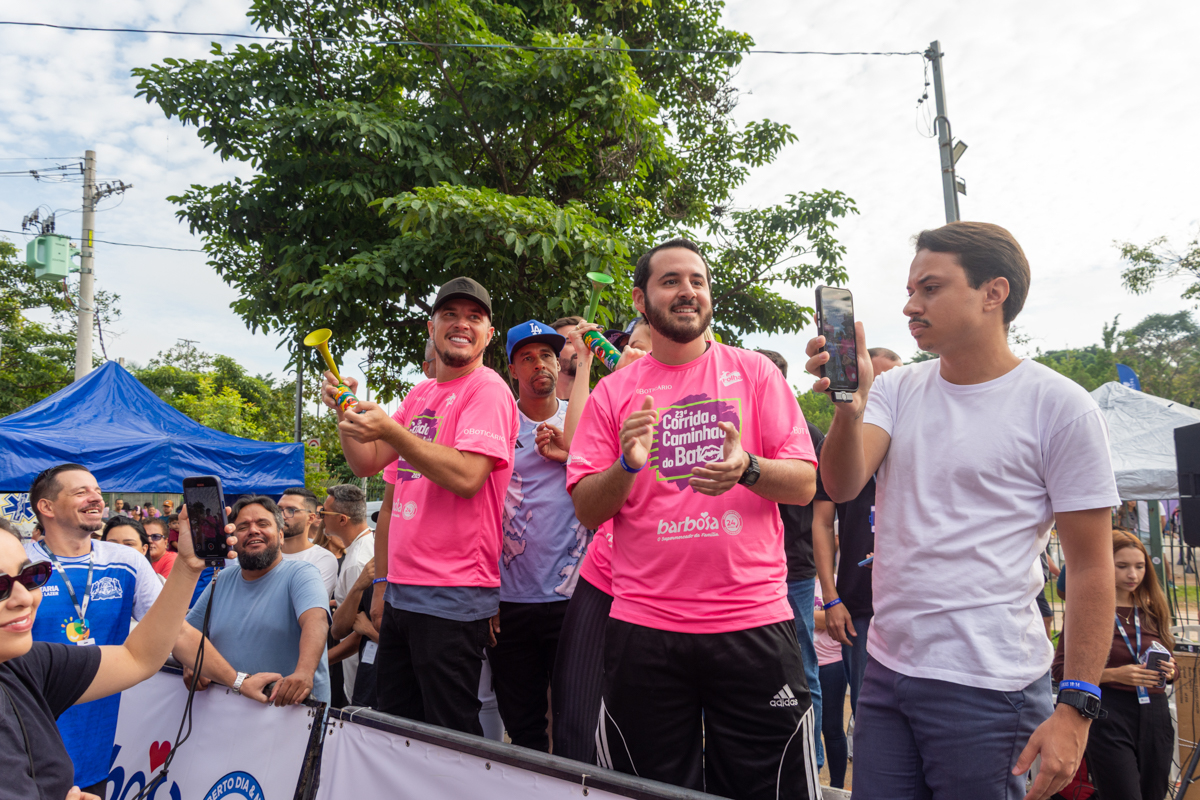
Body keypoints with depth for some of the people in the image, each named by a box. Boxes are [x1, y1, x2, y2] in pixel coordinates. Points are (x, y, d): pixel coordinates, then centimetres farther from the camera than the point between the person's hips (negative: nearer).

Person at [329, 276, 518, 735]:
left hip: (452, 598, -8)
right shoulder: (420, 395, 16)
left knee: (452, 736, 0)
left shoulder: (487, 390, -9)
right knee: (394, 723, 17)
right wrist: (345, 410, 1)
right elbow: (366, 463, 16)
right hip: (401, 590, 8)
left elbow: (467, 476, -21)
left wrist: (391, 432, -23)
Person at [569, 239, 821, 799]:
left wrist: (746, 469, -19)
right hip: (643, 630, 1)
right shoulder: (614, 391, 6)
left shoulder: (754, 372, 6)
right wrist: (627, 465, -16)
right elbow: (586, 510, 4)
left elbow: (804, 484, 1)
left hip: (752, 622, 0)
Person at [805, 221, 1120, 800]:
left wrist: (1077, 707, -10)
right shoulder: (896, 391, 6)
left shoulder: (1059, 406, -7)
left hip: (988, 687, -4)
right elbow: (842, 487, -9)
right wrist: (850, 404, -27)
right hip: (885, 669, 4)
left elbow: (1091, 567, -6)